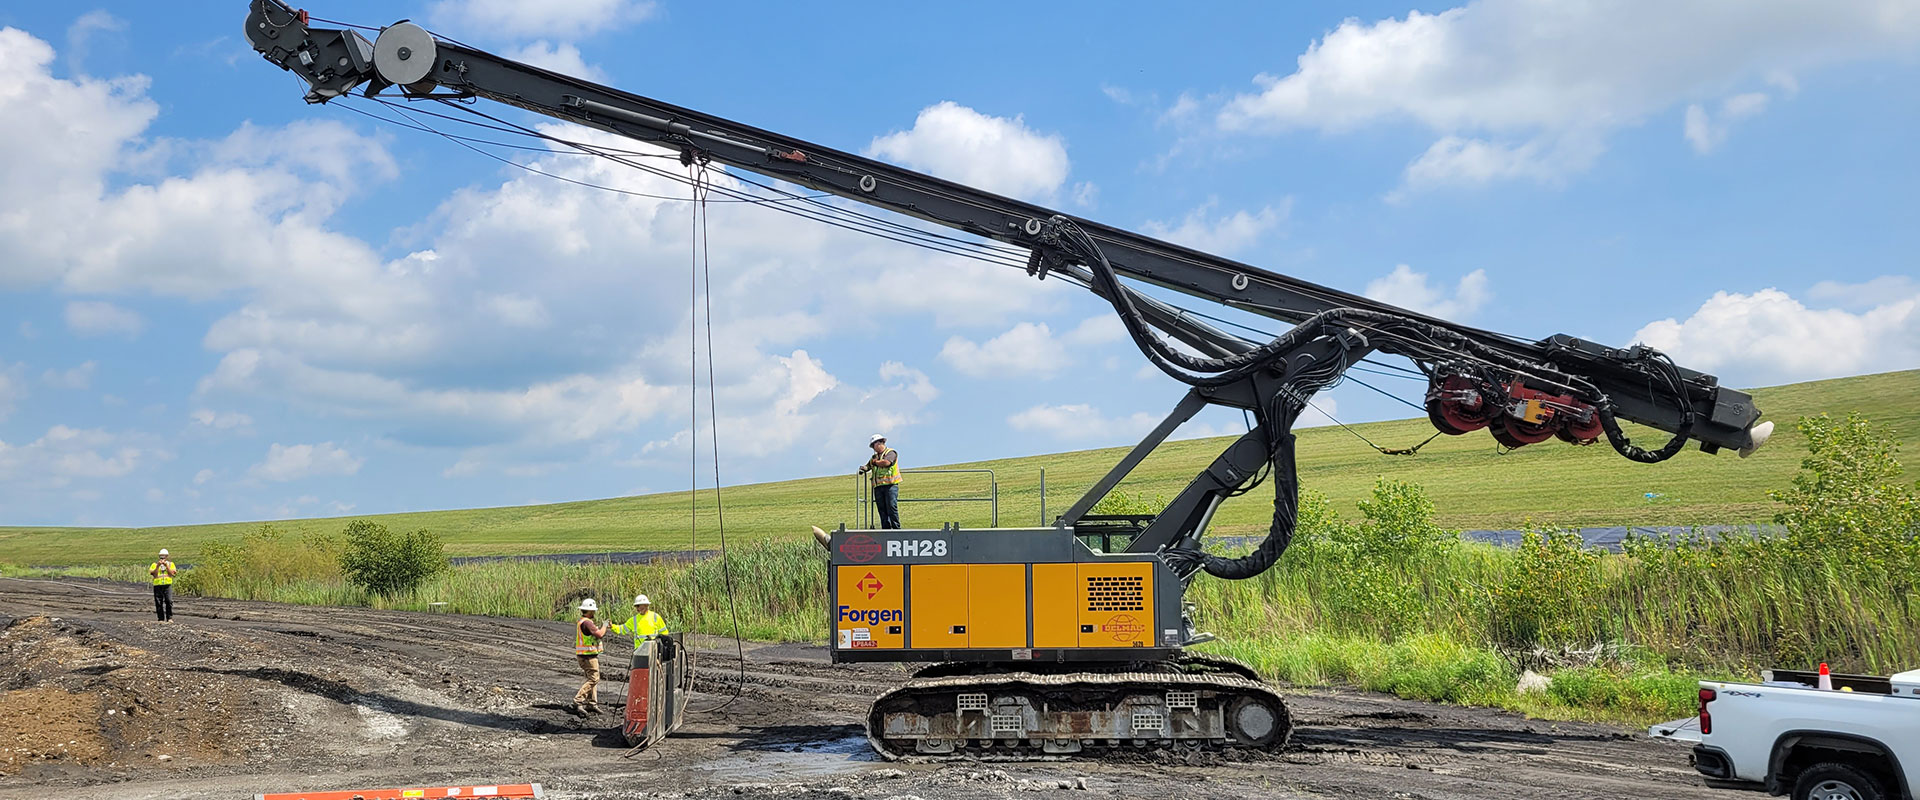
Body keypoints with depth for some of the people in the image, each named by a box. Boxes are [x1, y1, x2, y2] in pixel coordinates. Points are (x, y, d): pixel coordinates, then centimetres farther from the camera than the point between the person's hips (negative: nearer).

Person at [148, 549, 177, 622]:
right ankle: (161, 619, 5)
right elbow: (154, 574, -2)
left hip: (167, 585, -1)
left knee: (169, 601, -13)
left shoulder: (171, 564, 13)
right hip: (157, 585, 1)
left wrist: (166, 566, -10)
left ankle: (169, 618, -8)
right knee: (159, 603, -1)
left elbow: (172, 573, -2)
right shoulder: (154, 564, 11)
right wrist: (158, 566, -11)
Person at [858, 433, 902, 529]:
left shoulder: (891, 453, 1)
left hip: (890, 485, -7)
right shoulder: (875, 456, 23)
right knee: (882, 510, 3)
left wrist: (875, 462, -1)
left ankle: (896, 528, -10)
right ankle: (886, 529, 4)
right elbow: (868, 466, 21)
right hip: (878, 486, 7)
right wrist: (864, 468, -4)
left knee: (892, 507, -12)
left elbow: (886, 462, -17)